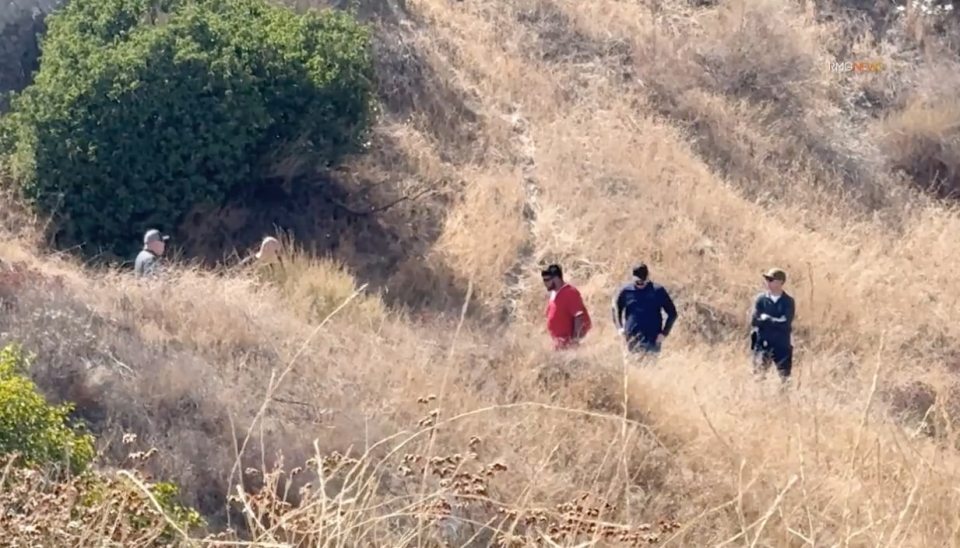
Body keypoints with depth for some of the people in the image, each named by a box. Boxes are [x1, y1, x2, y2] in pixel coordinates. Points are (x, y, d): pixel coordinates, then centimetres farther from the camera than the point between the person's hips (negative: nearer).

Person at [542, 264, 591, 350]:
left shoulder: (570, 293, -15)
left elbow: (579, 317, -19)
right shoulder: (554, 294, 13)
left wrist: (575, 339, -23)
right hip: (558, 341, 10)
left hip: (568, 342, -10)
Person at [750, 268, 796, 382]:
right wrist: (776, 322, -9)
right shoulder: (760, 299, 4)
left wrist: (766, 319, -7)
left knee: (785, 377, 2)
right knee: (760, 373, -17)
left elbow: (786, 324, -11)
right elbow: (754, 321, -5)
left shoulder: (788, 302, 0)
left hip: (782, 346, 0)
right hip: (763, 343, 0)